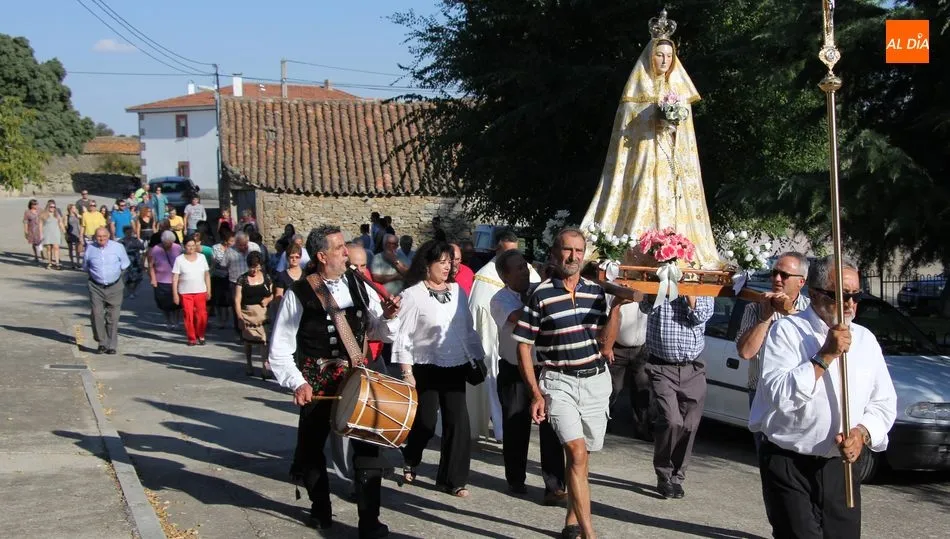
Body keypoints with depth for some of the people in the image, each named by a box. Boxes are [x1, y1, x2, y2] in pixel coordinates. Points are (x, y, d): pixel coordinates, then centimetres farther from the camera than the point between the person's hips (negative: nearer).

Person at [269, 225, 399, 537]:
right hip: (317, 381, -2)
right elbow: (280, 349, -7)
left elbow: (379, 332, 10)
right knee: (312, 446, 14)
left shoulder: (359, 288, 1)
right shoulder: (299, 295, -10)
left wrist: (388, 317, -11)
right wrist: (297, 383, -17)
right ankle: (320, 509, 37)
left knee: (369, 444, -3)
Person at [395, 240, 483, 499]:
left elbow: (468, 329, 13)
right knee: (425, 422, 2)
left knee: (459, 422, 0)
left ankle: (453, 479, 12)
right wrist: (407, 372, -13)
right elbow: (403, 336, -9)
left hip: (455, 367, 4)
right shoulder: (412, 295, -8)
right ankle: (409, 460, 34)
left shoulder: (457, 291, 7)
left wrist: (478, 358, 12)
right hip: (425, 368, -4)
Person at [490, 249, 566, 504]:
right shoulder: (500, 300, -7)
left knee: (550, 426, -3)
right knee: (516, 426, 11)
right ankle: (516, 479, 30)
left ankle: (555, 485, 4)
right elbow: (518, 317, -29)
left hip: (545, 368, 1)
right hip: (514, 371, -1)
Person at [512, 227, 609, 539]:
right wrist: (536, 393, -10)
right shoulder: (541, 296, -7)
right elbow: (523, 346, -5)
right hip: (559, 382, -4)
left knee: (581, 457, 10)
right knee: (576, 453, -17)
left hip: (596, 380, 4)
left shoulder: (596, 292, 7)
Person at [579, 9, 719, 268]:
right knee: (643, 206, -13)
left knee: (673, 208, -4)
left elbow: (686, 132, 15)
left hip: (673, 161, 4)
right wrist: (655, 124, -14)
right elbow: (627, 128, -1)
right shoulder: (637, 88, 2)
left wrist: (674, 127, -6)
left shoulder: (680, 89, 14)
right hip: (644, 159, -4)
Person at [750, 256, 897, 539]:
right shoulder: (787, 331, -8)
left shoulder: (865, 339, 10)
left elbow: (884, 402, 13)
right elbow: (779, 395, -21)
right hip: (789, 466, -5)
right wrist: (825, 356, -20)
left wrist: (862, 433, -6)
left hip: (841, 467, 5)